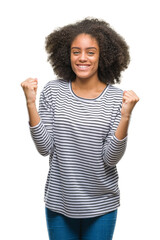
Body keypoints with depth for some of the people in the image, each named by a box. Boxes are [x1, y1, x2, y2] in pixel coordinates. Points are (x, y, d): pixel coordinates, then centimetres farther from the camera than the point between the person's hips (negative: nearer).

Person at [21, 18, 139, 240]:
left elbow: (111, 159, -12)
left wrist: (125, 117, -24)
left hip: (101, 205, -1)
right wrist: (31, 104, -16)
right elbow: (45, 148, -8)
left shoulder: (117, 98, -8)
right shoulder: (53, 91, -5)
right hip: (59, 203, 1)